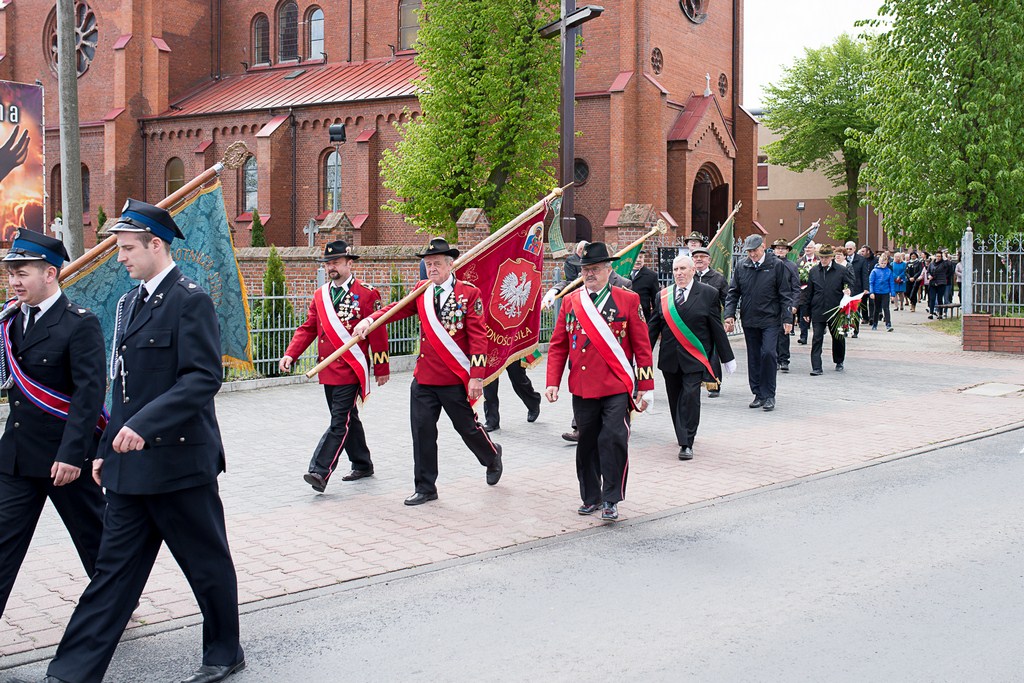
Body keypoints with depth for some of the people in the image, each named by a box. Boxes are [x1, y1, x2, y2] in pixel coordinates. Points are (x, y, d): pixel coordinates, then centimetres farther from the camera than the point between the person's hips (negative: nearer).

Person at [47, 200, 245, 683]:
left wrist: (144, 425, -29)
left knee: (207, 562, 8)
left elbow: (203, 378, -21)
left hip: (179, 460, -8)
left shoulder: (190, 300, -12)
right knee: (114, 567, 10)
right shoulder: (129, 302, 14)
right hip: (130, 464, 8)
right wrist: (108, 448, 17)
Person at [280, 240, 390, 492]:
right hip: (328, 369, 6)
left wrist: (382, 368, -5)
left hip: (351, 369, -6)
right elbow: (308, 328, 10)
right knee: (347, 419, 16)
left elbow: (378, 332, -5)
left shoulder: (367, 293, -6)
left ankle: (320, 472, -13)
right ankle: (362, 465, 29)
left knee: (340, 421, -10)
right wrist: (290, 354, -5)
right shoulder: (320, 295, 11)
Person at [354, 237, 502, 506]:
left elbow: (478, 337, -10)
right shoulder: (422, 291, 9)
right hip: (424, 378, 4)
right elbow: (397, 308, -1)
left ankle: (492, 457, 40)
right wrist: (369, 319, -20)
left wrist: (477, 376, -16)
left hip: (456, 379, -4)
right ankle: (425, 488, 13)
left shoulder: (469, 293, -7)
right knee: (422, 430, 2)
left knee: (467, 427, 10)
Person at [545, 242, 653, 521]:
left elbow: (642, 346, 0)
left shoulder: (628, 300, -1)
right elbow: (558, 346, 9)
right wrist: (552, 382, 0)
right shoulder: (570, 302, 7)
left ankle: (611, 500, 5)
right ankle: (591, 497, 26)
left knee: (614, 441, -8)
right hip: (582, 389, 3)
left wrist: (645, 387, -2)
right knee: (587, 444, 11)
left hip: (617, 388, -3)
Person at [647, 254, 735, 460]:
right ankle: (683, 436, 28)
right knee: (675, 400, 10)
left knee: (690, 397, -11)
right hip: (670, 358, 3)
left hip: (694, 358, -3)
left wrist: (727, 358, 5)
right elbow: (653, 327, 9)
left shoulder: (708, 294, 1)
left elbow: (717, 328, 3)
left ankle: (686, 444, -7)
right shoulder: (663, 296, 8)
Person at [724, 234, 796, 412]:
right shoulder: (741, 267, 5)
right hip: (749, 321, 4)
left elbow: (785, 294, -1)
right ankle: (758, 394, 17)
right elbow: (733, 293, 10)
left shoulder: (776, 266, -3)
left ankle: (769, 395, -4)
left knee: (768, 353, -15)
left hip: (770, 320, -4)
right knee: (754, 358, 8)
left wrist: (787, 318, -5)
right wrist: (729, 315, -1)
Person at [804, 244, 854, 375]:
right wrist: (807, 312, 8)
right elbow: (809, 293, 9)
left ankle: (839, 362, 33)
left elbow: (850, 287, 5)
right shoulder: (813, 271, 5)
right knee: (816, 339, -6)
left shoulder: (842, 271, -2)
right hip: (818, 311, 1)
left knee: (838, 338, 13)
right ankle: (816, 367, -6)